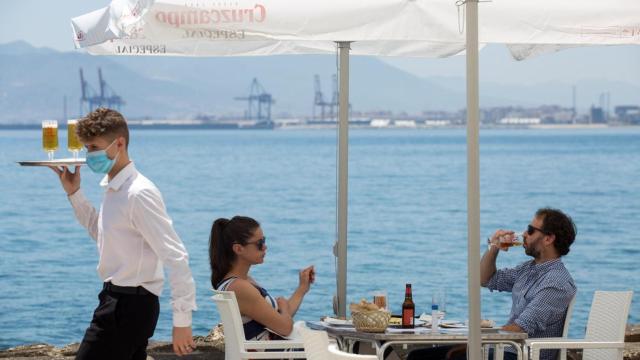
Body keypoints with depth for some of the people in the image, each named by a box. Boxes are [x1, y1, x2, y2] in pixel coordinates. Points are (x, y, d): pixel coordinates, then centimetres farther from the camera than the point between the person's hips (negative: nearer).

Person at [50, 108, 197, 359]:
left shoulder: (139, 194, -20)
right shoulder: (114, 187, 9)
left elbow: (176, 257, -23)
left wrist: (182, 321, -23)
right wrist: (74, 194, 18)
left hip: (129, 305, -10)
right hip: (118, 300, 10)